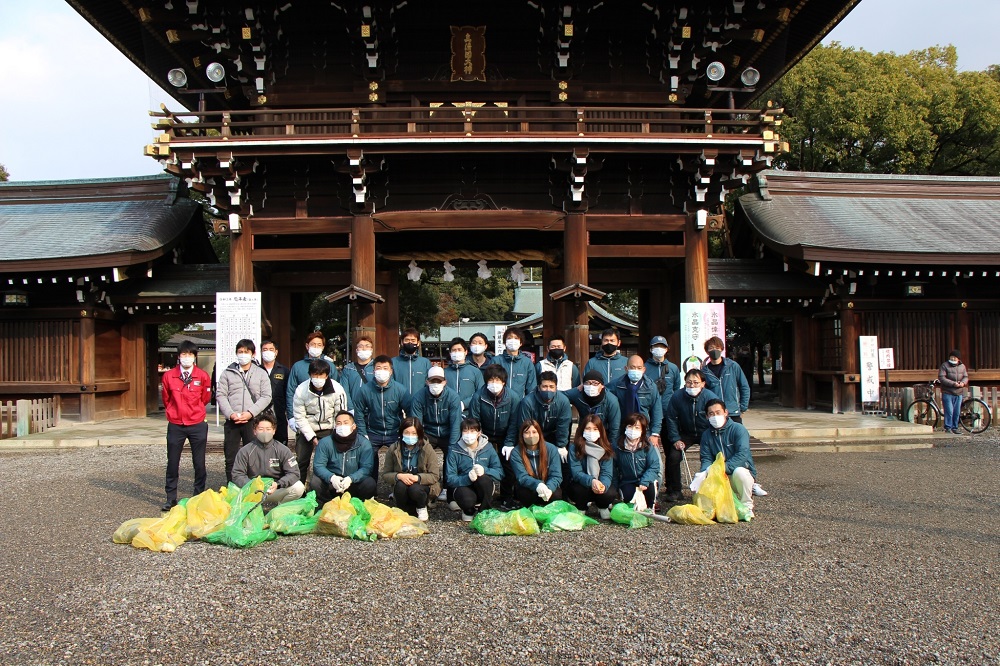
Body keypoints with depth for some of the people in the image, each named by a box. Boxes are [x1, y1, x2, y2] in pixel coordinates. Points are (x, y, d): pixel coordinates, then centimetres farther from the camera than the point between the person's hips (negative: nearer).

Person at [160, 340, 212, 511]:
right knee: (172, 463, 6)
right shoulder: (168, 376, -4)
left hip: (197, 425, -1)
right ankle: (171, 498, 17)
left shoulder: (203, 376, -5)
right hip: (175, 426, 1)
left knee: (199, 463, 6)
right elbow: (166, 399, 10)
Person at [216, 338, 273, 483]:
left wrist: (250, 413, -12)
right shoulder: (227, 373, 11)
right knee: (230, 458, 5)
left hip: (252, 421, -1)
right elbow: (221, 395, 4)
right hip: (232, 422, 1)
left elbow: (266, 396, 0)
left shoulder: (261, 373, 8)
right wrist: (231, 414, -10)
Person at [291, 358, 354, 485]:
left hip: (329, 429, 0)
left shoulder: (338, 390, -16)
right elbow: (299, 417, -10)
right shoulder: (301, 390, -16)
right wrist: (312, 437, -13)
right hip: (307, 430, 0)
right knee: (301, 461, 0)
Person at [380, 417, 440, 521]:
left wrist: (417, 478, -31)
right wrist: (399, 476, -25)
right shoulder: (393, 449, -5)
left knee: (415, 489, -34)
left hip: (422, 484, -1)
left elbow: (434, 476, -12)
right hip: (401, 488, 1)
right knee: (401, 485, -32)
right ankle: (404, 511, -4)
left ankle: (422, 508, 1)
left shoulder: (427, 448, -11)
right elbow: (385, 475, -4)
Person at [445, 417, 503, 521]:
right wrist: (467, 478, -32)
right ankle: (469, 511, 6)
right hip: (463, 486, -1)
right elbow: (450, 478, -13)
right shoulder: (454, 451, -7)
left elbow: (499, 472, -9)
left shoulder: (487, 448, -3)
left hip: (484, 487, 1)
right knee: (467, 499, -35)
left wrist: (484, 470, -29)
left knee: (483, 478, -33)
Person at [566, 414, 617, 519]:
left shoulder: (606, 449, -6)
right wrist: (591, 481, -40)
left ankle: (603, 507, 8)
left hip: (602, 484, 2)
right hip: (581, 484, -1)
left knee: (610, 494, -30)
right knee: (579, 490, -35)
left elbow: (607, 473, -14)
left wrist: (603, 485, -38)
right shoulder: (575, 448, -11)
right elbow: (576, 472, -19)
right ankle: (580, 509, 1)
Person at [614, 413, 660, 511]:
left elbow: (654, 466, -15)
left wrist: (644, 482, -28)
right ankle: (634, 509, 6)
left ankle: (649, 509, -1)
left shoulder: (647, 447, -9)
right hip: (627, 483, 0)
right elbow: (614, 470, -1)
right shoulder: (618, 448, -7)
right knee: (628, 494, -29)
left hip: (645, 479, 0)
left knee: (650, 487, -31)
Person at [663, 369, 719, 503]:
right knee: (673, 457, -16)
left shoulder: (711, 397, -20)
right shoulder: (677, 396, -14)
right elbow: (671, 419, -2)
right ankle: (674, 491, 0)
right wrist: (675, 439, -8)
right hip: (685, 434, 2)